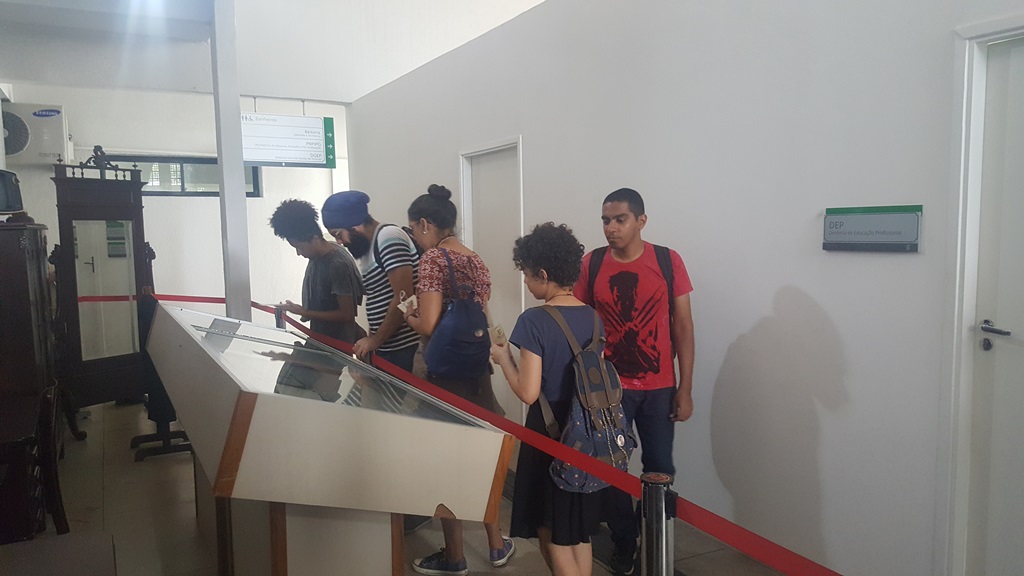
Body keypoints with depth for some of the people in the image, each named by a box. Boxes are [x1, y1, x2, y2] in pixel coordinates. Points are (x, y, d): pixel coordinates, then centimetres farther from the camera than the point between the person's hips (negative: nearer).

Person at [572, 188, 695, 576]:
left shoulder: (668, 261, -6)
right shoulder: (591, 264, -5)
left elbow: (682, 325, -2)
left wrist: (685, 388, -3)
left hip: (659, 388, 0)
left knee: (660, 470, 10)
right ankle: (623, 544, 30)